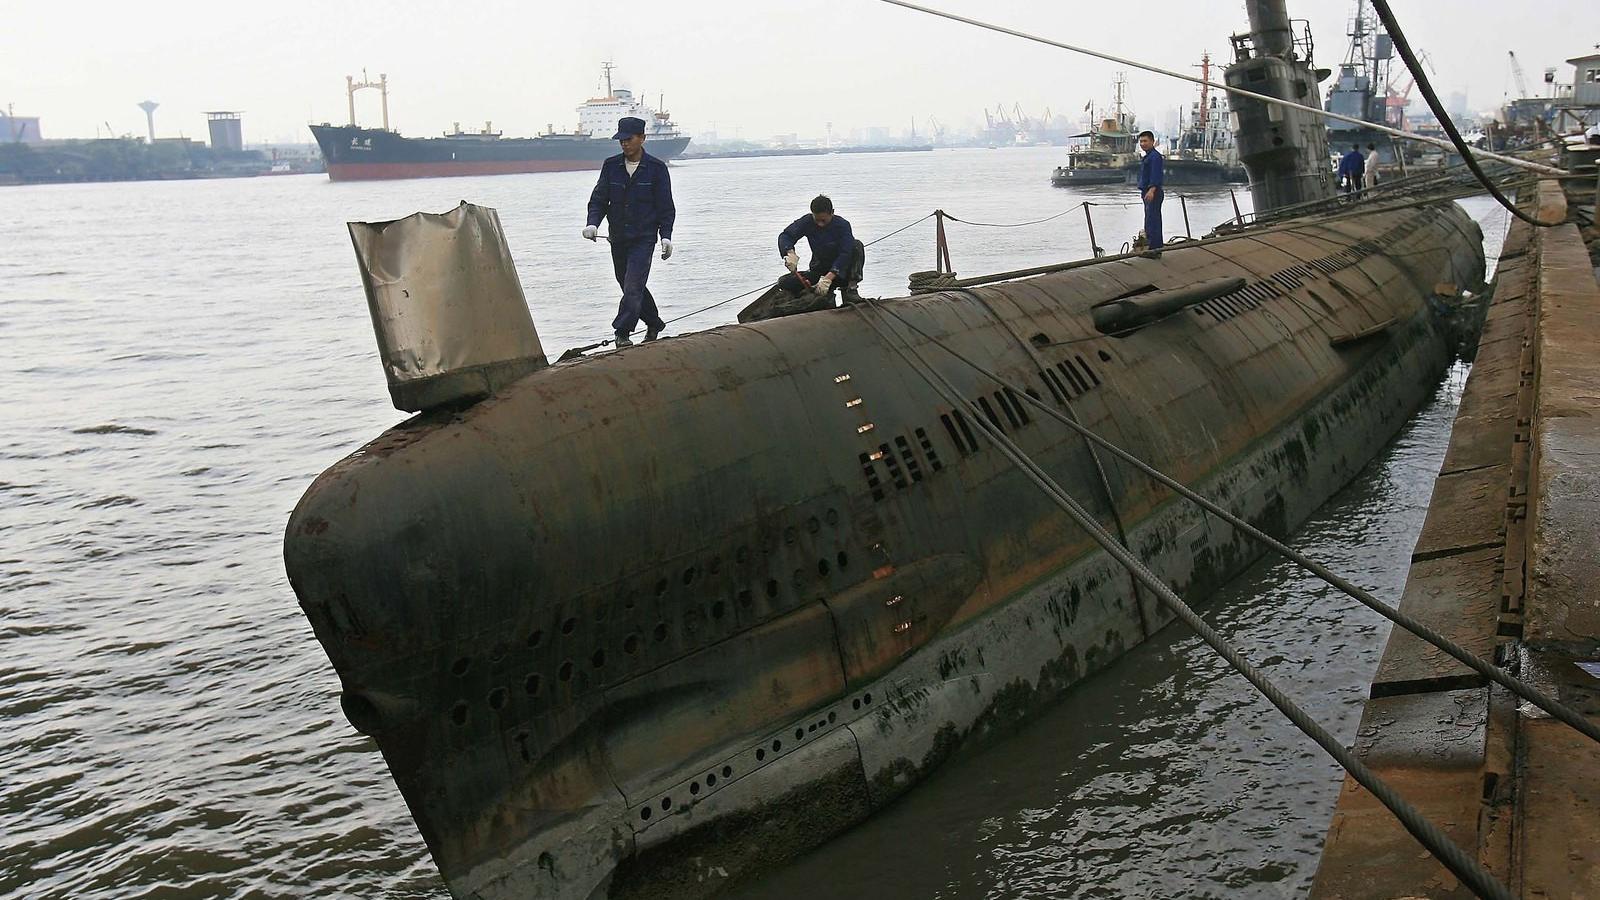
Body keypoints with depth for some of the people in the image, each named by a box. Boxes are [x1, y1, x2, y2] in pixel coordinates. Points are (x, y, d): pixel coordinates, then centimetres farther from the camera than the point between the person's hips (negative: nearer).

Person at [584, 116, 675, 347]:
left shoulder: (656, 169, -3)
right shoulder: (611, 166, 6)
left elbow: (666, 206, 0)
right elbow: (599, 199, 6)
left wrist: (665, 236, -8)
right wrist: (592, 223, -12)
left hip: (644, 238, -4)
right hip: (618, 238, 4)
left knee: (633, 286, -15)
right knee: (630, 286, 13)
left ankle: (622, 332, -13)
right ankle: (654, 324, 31)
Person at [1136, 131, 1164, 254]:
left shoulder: (1155, 156, -14)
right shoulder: (1147, 157, 19)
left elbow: (1156, 175, -24)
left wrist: (1151, 190, -33)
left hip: (1154, 193, -11)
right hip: (1147, 193, 11)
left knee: (1152, 219, -13)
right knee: (1150, 220, 14)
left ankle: (1155, 248, -15)